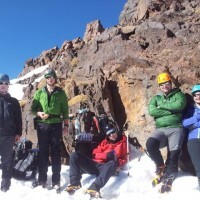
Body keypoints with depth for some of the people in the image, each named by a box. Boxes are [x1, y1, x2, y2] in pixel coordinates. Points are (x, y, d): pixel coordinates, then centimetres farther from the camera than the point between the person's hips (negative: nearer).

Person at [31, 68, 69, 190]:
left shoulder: (61, 93, 6)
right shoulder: (39, 93, 8)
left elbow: (65, 110, 7)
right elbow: (33, 108, 9)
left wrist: (66, 125, 3)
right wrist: (39, 113, -13)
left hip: (56, 125, -1)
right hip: (42, 125, 1)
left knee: (56, 153, 1)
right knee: (43, 152, 6)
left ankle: (56, 181, 8)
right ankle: (42, 179, 16)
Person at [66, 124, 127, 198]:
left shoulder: (123, 142, 13)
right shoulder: (105, 142, 22)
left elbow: (124, 159, 9)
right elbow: (95, 154, 10)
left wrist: (117, 162, -13)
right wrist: (106, 155, -8)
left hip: (106, 167, -4)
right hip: (94, 165, 4)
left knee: (113, 163, -40)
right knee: (75, 155, -12)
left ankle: (95, 187, -52)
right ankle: (75, 182, -22)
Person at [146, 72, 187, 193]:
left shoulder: (178, 95, 12)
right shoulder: (156, 98, 19)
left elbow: (180, 105, -13)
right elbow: (151, 111, -1)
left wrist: (162, 105, -3)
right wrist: (171, 111, -6)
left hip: (176, 129, -2)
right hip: (161, 130, 2)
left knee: (174, 152, -22)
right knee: (150, 144, -26)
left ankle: (169, 179, -7)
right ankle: (161, 166, -2)